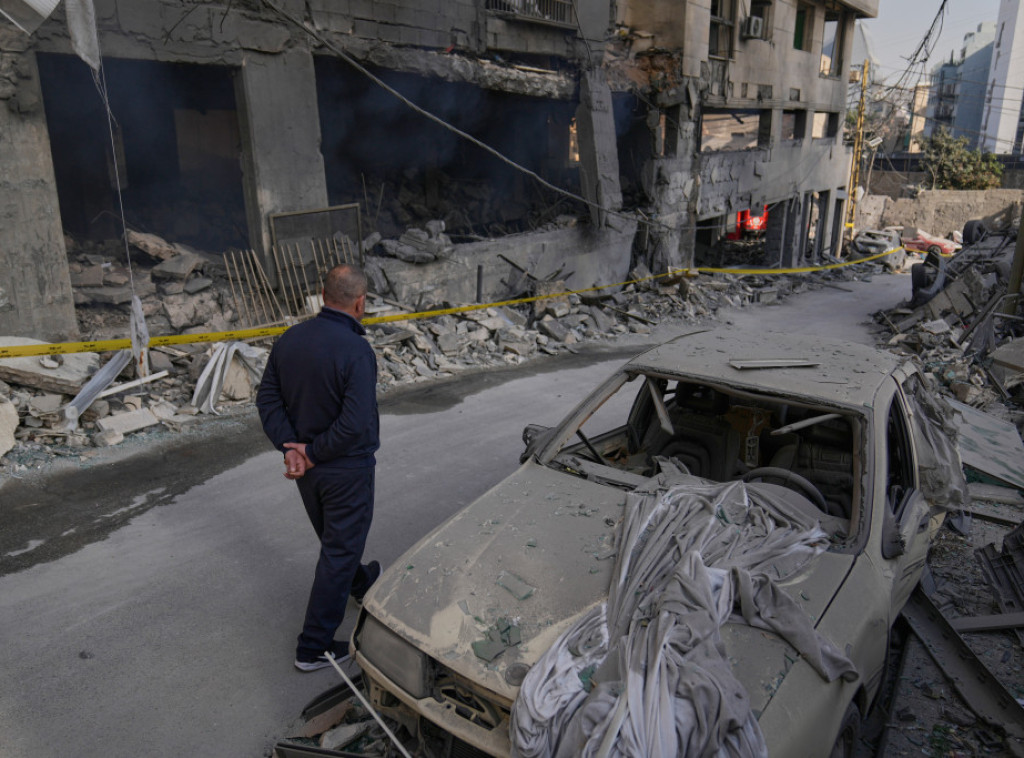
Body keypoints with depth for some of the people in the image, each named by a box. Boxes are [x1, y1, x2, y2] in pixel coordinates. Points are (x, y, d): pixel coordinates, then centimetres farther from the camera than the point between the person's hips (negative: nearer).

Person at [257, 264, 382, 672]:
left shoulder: (290, 339, -4)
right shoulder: (356, 351, -26)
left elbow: (268, 399, -1)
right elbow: (355, 423, -31)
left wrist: (291, 447, -7)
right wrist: (313, 452, -18)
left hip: (308, 468, 8)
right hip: (346, 470, -7)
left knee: (333, 539, 28)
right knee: (338, 552, 7)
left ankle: (360, 581, 56)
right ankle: (314, 647, 16)